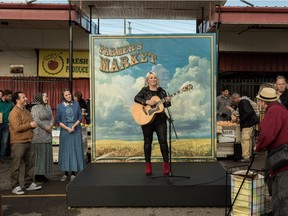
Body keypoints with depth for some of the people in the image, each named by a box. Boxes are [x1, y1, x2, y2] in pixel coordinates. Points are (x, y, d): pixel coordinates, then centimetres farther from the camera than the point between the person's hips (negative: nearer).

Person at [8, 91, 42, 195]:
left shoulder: (27, 111, 15)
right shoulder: (14, 112, -12)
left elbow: (31, 123, 23)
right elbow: (17, 128, -21)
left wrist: (34, 125, 0)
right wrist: (30, 125, -13)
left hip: (28, 142, 9)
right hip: (18, 143, -9)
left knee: (30, 164, 13)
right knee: (16, 166, 1)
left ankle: (29, 184, 24)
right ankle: (15, 186, 11)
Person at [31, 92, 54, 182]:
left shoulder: (48, 107, 15)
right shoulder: (35, 108, -5)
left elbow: (52, 118, 10)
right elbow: (36, 120, -15)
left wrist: (50, 126, -8)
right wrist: (46, 127, -12)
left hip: (47, 134, 7)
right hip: (39, 134, -7)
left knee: (47, 154, 7)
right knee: (39, 154, -4)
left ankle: (43, 173, 14)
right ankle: (38, 174, 4)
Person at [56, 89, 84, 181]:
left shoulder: (76, 104, 5)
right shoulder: (60, 106, 3)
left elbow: (80, 117, 3)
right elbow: (58, 120, 0)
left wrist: (73, 126, -12)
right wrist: (67, 128, -11)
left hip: (76, 130, 1)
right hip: (65, 130, 0)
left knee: (75, 150, 1)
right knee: (65, 150, 3)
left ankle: (73, 173, 7)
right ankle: (66, 173, 10)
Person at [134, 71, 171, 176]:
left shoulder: (161, 91, 10)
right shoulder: (144, 90, 4)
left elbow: (166, 105, 9)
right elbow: (136, 98, -12)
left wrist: (167, 101, -14)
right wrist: (147, 102, -24)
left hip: (160, 119, 2)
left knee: (163, 141, -4)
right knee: (148, 141, 5)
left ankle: (166, 164, 3)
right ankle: (148, 165, 13)